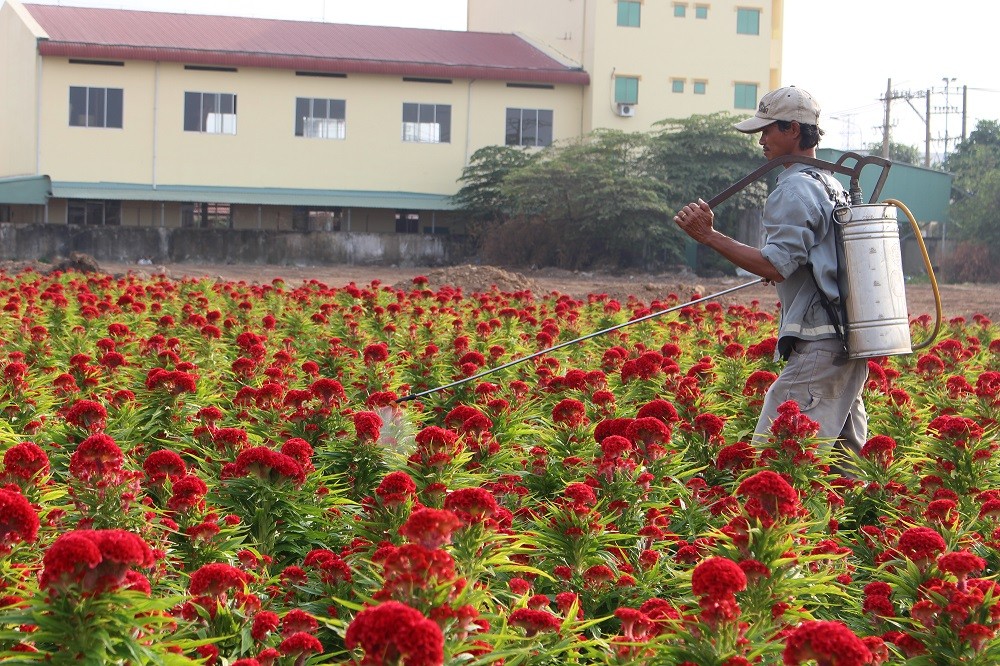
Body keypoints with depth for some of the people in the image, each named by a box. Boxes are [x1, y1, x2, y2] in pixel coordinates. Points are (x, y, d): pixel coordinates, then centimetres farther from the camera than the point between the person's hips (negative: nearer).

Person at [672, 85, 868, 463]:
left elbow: (776, 266, -21)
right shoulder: (833, 186, 20)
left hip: (817, 347, -10)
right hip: (850, 344, 11)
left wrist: (709, 236, -22)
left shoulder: (794, 189, -11)